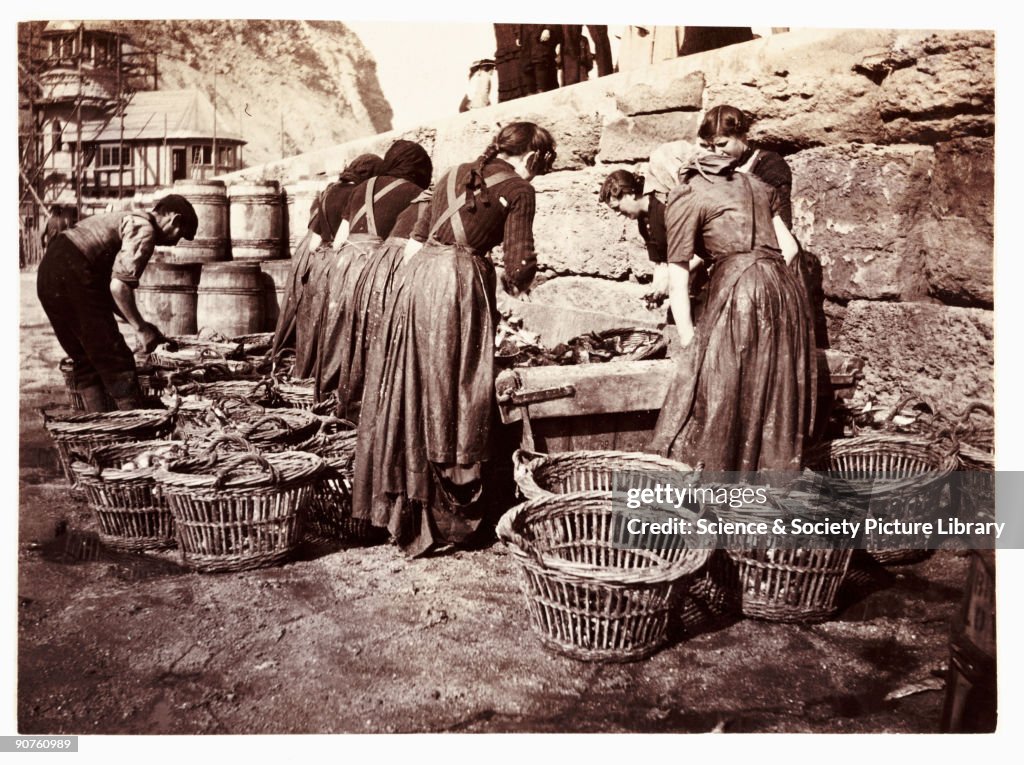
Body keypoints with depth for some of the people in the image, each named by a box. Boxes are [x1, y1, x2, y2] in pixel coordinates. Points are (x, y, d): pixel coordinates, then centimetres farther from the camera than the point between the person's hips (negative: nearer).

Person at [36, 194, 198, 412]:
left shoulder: (129, 219, 24)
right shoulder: (145, 230, -6)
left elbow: (107, 286, 24)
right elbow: (119, 285, -18)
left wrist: (141, 324, 21)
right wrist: (141, 329, -9)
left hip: (49, 275, 10)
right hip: (73, 277, -10)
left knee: (86, 361, 15)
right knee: (115, 360, -3)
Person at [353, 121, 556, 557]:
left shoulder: (455, 175, 20)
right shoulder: (519, 190, 1)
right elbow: (519, 268, -5)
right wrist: (514, 283, 16)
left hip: (416, 275, 6)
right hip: (460, 284, -6)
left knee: (408, 390, 12)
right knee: (451, 394, 1)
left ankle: (393, 504, 22)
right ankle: (444, 517, 10)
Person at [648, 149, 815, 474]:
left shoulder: (684, 198, 6)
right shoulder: (751, 183, 25)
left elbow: (678, 284, 1)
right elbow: (789, 247, 20)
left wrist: (690, 346, 4)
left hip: (738, 290, -7)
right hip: (786, 290, 7)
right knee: (776, 402, 12)